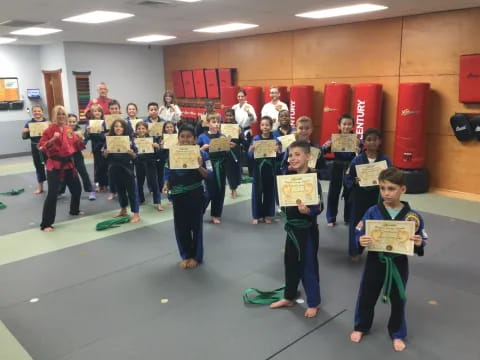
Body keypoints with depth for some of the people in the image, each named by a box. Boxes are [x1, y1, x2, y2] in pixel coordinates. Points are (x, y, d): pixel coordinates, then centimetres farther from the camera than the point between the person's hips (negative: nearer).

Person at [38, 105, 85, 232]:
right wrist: (53, 139, -30)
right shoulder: (50, 129, -10)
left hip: (68, 163, 7)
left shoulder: (68, 130, 8)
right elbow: (41, 146, -16)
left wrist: (79, 139, -3)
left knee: (77, 188, 19)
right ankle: (46, 224, -6)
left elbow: (75, 146, 16)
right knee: (52, 194, -12)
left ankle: (74, 210, 45)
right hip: (54, 165, -7)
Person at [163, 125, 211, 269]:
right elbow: (168, 174, 11)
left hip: (195, 195, -3)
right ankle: (186, 255, 28)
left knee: (196, 225, 9)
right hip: (178, 195, 3)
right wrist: (166, 185, -5)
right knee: (180, 226, 9)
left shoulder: (201, 154, -9)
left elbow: (208, 175, -10)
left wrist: (199, 166, -26)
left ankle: (196, 256, 26)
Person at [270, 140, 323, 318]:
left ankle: (313, 303, 24)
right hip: (292, 227, 7)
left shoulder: (313, 180, -18)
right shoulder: (289, 176, 2)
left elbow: (319, 207, -19)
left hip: (307, 229, -7)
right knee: (290, 263, 18)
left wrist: (308, 210, -39)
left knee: (308, 265, 6)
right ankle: (289, 297, 37)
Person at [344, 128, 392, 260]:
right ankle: (355, 251, 27)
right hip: (360, 197, -1)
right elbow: (347, 179, -2)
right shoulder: (357, 159, -7)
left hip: (377, 197, 1)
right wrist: (355, 182, -21)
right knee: (357, 223, 9)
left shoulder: (385, 160, -4)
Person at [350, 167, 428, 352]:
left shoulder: (412, 216, -12)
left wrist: (419, 244, -25)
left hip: (398, 264, 0)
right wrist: (361, 241, -29)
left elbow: (421, 240, -3)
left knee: (398, 300, 18)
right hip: (375, 262, 0)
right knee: (366, 296, 16)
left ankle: (397, 334, 42)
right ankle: (360, 327, 42)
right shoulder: (373, 211, -13)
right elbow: (359, 234, -7)